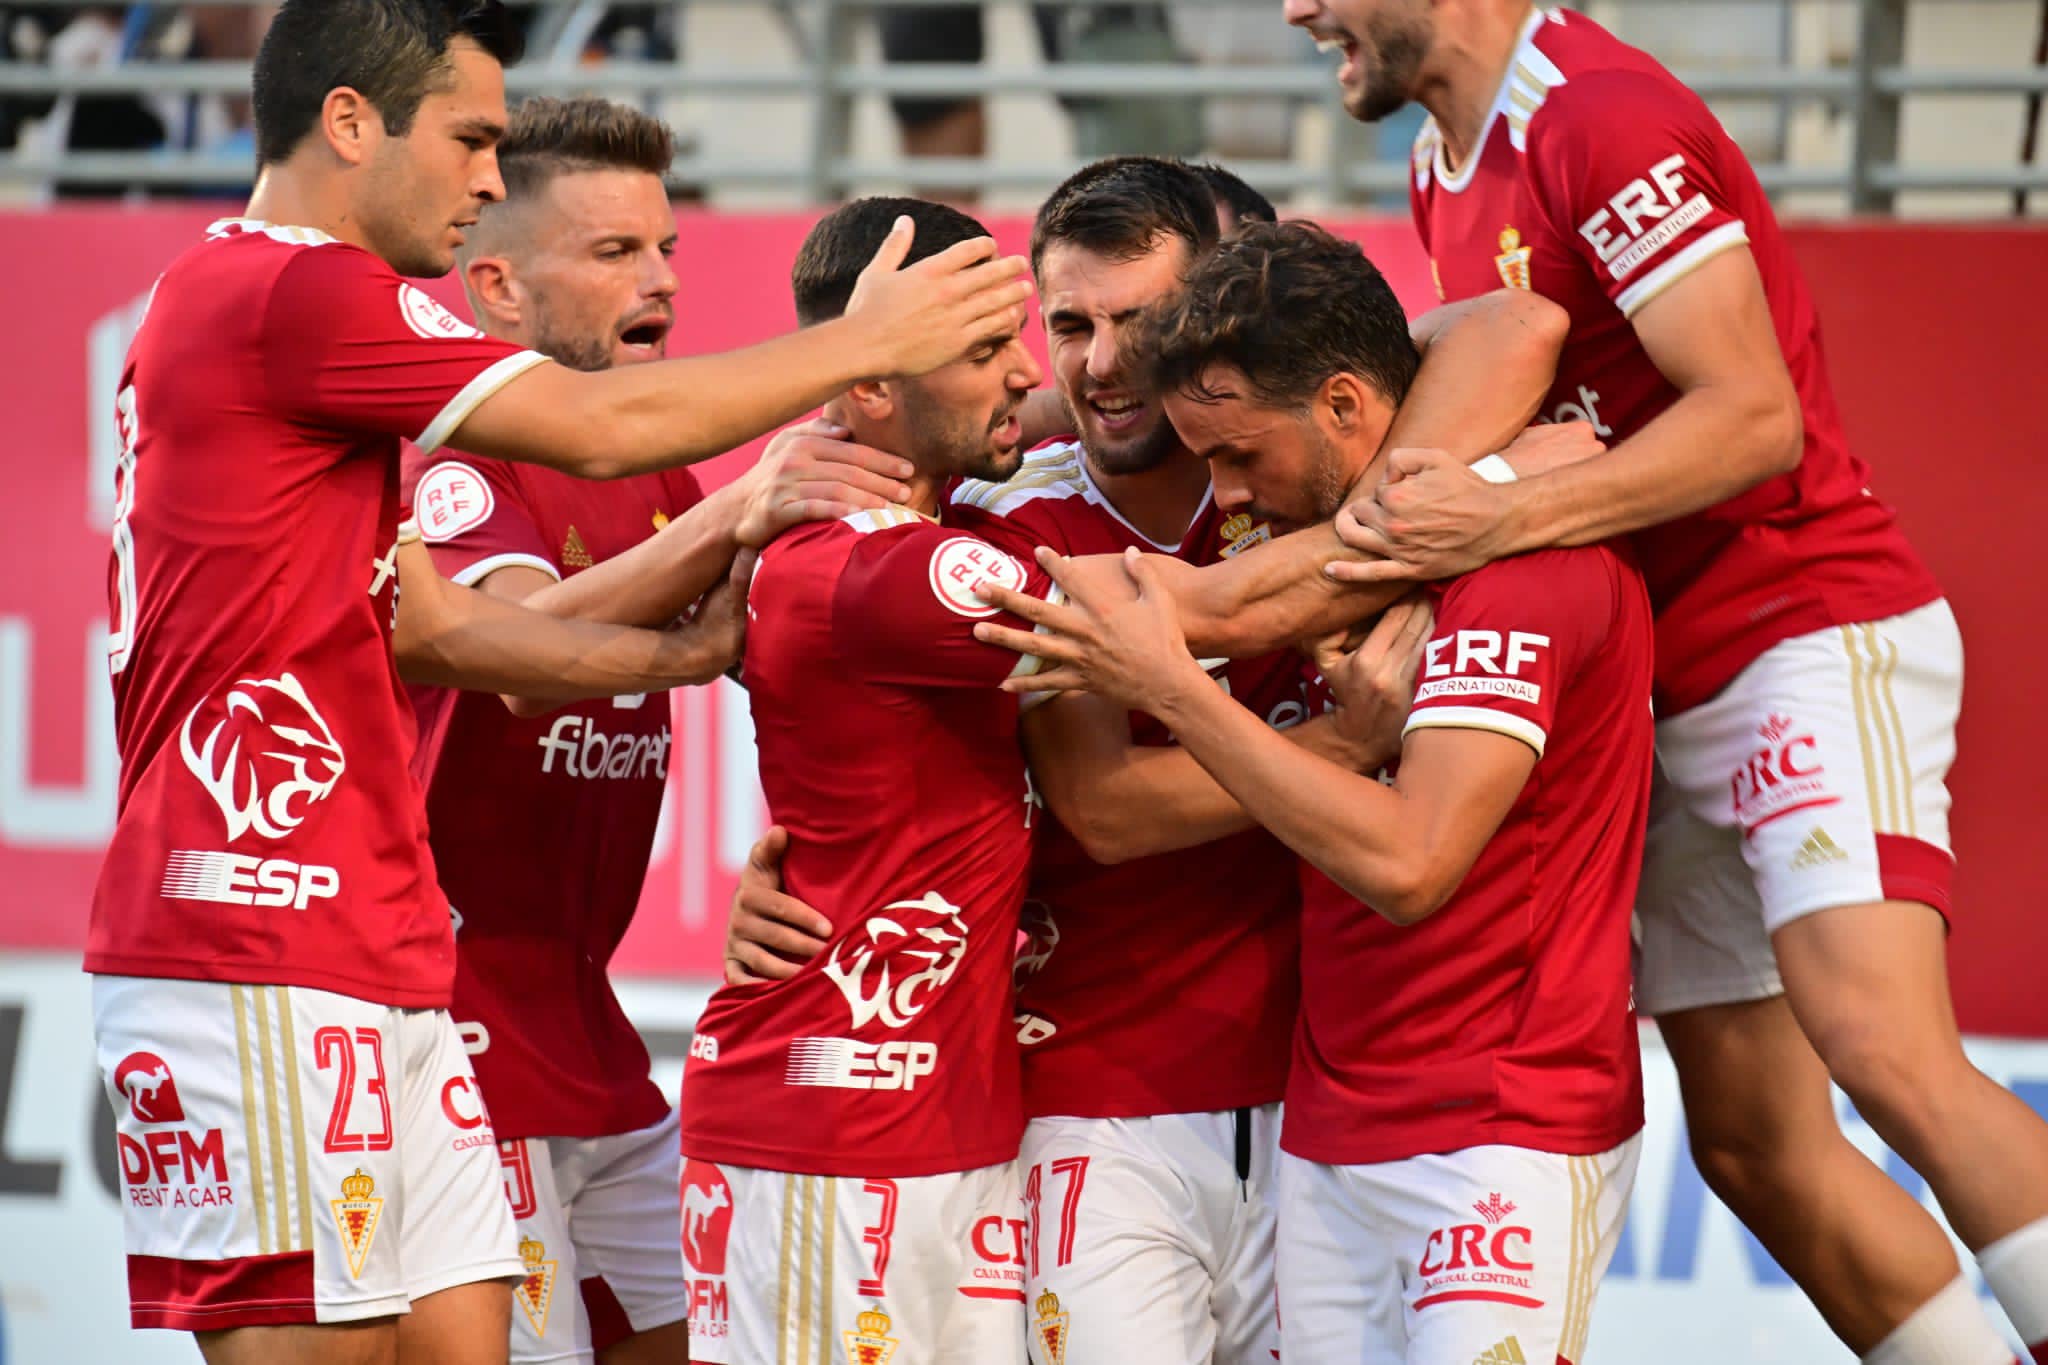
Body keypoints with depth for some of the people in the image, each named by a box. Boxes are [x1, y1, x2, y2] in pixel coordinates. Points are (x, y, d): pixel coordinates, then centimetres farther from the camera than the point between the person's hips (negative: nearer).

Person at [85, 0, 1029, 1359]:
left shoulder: (243, 299, 21)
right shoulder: (291, 291, -12)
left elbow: (426, 622, 19)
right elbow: (603, 424, -12)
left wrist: (691, 650, 11)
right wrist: (864, 342, 0)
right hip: (260, 965, -10)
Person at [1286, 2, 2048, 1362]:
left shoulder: (1604, 116, -16)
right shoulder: (1448, 164, 14)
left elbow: (1754, 418, -22)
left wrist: (1507, 521, -30)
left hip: (1815, 636, -10)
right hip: (1671, 690, 10)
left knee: (1883, 1047, -27)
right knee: (1752, 1141, 4)